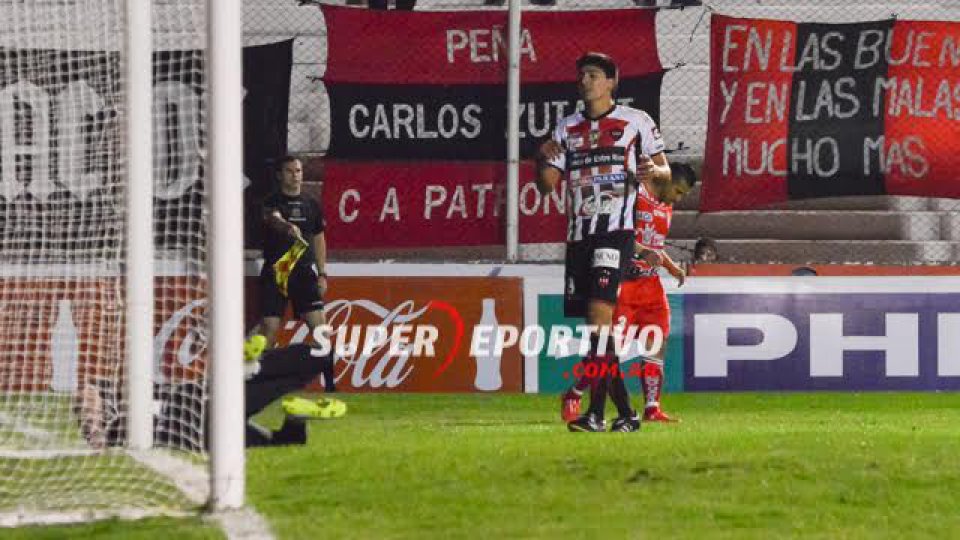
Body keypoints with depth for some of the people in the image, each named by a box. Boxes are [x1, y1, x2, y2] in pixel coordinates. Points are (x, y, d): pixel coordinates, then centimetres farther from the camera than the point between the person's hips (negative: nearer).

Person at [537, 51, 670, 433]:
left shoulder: (636, 121, 4)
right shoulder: (567, 128, 17)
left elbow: (665, 170, 9)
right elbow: (547, 185, 14)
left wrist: (654, 170, -14)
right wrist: (545, 159, -6)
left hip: (616, 229, -6)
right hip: (578, 234, 6)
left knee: (599, 314, -20)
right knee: (597, 329, 6)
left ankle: (595, 412, -26)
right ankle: (625, 412, 16)